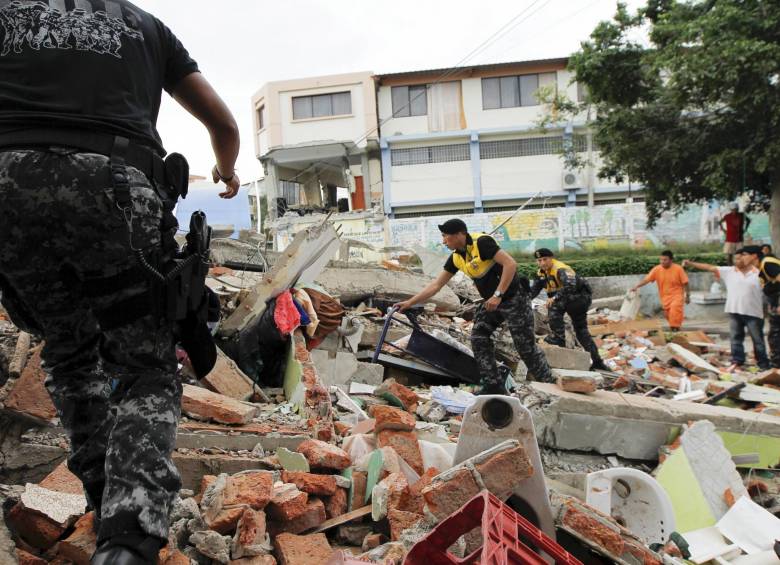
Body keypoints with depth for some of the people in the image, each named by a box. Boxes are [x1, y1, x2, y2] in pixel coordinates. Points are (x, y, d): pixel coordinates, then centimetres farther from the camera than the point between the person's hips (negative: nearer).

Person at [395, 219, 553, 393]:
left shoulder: (482, 242, -22)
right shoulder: (456, 258, 2)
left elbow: (510, 264, -27)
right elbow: (436, 284, 7)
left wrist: (497, 295, -26)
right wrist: (410, 302, 3)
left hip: (514, 298, -8)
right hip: (493, 301, 8)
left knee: (526, 346, -1)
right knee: (478, 338, 2)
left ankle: (549, 385, 17)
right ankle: (494, 385, 10)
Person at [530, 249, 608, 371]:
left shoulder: (560, 269, -26)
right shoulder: (542, 272, 2)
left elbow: (570, 286, -42)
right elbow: (534, 289, 1)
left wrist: (554, 298, -49)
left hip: (581, 296, -10)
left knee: (554, 306, -29)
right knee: (581, 330, 15)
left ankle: (558, 337, -19)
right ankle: (597, 361, 24)